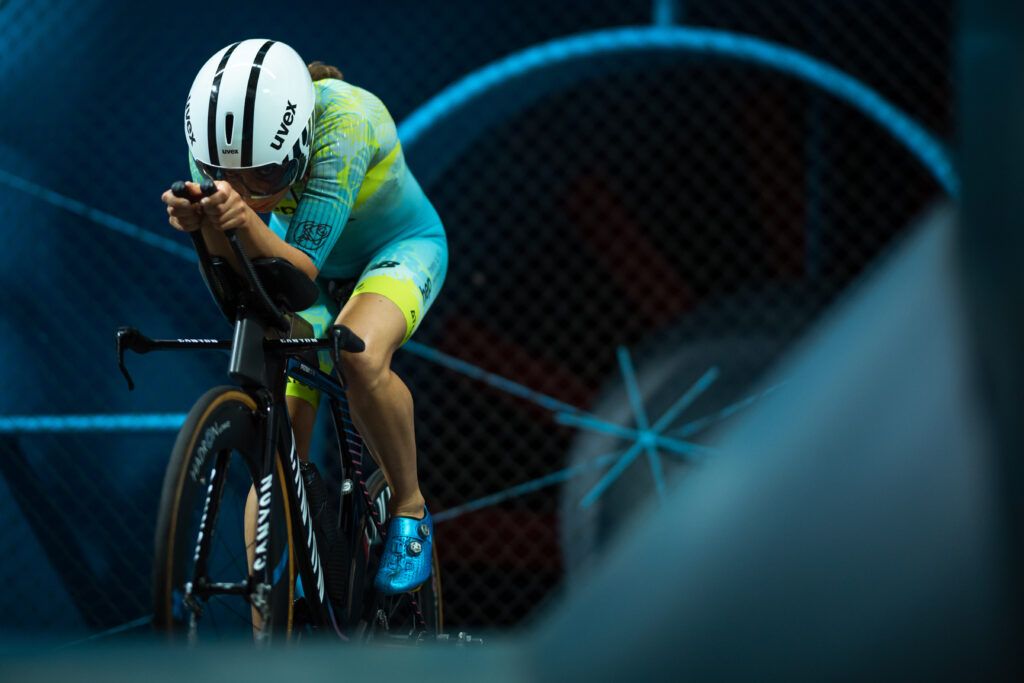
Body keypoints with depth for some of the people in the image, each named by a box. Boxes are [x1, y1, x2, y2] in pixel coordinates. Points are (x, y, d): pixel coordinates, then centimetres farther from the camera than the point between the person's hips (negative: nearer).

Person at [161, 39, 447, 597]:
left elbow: (301, 268, -38)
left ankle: (410, 508, -12)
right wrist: (206, 226, -44)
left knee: (360, 354, -37)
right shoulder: (217, 144, -25)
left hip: (399, 250, -4)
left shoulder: (342, 120, -37)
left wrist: (246, 220, -57)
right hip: (312, 271, 4)